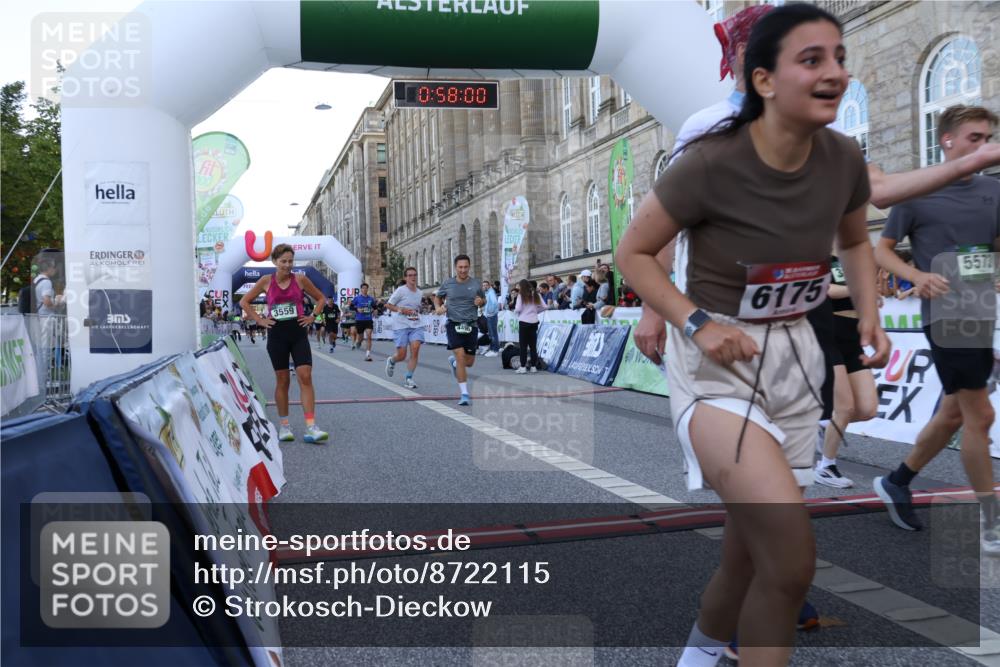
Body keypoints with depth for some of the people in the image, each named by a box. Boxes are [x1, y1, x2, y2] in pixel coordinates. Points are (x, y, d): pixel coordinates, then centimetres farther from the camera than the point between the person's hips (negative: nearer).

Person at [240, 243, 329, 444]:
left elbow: (320, 298, 13)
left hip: (298, 333, 0)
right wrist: (259, 320, 1)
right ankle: (284, 426, 18)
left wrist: (312, 317, 2)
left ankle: (311, 428, -13)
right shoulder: (266, 281, 0)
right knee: (282, 380, 6)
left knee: (305, 377, -10)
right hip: (277, 335, 0)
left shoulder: (300, 279, 0)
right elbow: (244, 302, 9)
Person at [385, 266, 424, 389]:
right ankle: (391, 361, 34)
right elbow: (388, 305, -3)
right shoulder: (401, 290, -6)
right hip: (401, 326, -4)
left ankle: (408, 379, -4)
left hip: (416, 325, 4)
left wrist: (417, 313, 8)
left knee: (415, 349, -15)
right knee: (401, 355, -5)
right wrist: (402, 310, -15)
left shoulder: (419, 293, 12)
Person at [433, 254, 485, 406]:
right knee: (460, 356, -18)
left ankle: (454, 361, 46)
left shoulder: (475, 284, 2)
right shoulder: (448, 283, 0)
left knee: (469, 362, 8)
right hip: (454, 324, -2)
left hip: (471, 325, 3)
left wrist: (480, 301, -6)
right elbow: (437, 296, 16)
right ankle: (464, 394, -13)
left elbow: (484, 299, 17)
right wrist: (438, 307, -4)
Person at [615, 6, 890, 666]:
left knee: (753, 552, 17)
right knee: (792, 558, -23)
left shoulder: (844, 158, -4)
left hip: (794, 358, 6)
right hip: (716, 362, -5)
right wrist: (696, 322, -21)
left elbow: (856, 243, 15)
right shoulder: (710, 164, -20)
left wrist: (869, 316, 0)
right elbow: (633, 252, -10)